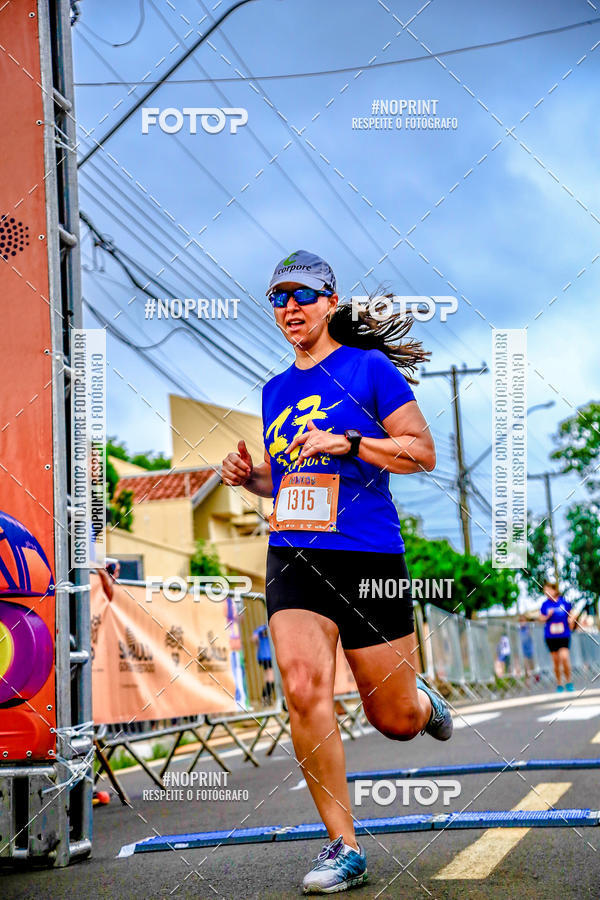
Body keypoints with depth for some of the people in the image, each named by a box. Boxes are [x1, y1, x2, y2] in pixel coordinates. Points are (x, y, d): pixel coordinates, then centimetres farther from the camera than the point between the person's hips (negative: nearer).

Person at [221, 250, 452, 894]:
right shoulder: (275, 390, 16)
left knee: (394, 718, 3)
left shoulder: (369, 369, -1)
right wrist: (249, 475, 6)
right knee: (303, 687, -17)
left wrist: (347, 440, -15)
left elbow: (423, 453, -3)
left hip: (369, 556, -4)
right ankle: (342, 845, -7)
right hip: (292, 557, 4)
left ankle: (423, 700, 42)